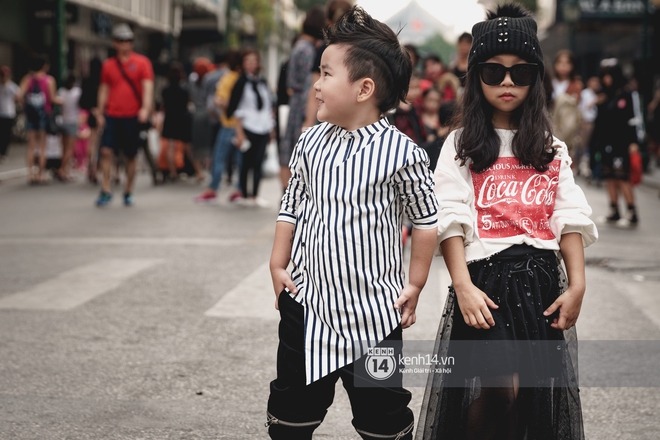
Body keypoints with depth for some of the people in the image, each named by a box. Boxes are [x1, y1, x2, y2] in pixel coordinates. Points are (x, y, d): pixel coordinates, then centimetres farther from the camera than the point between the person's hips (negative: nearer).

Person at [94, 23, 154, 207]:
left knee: (130, 156, 5)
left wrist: (146, 108, -20)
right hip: (112, 116, 2)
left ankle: (128, 192, 17)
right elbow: (104, 89, 15)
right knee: (106, 150, -11)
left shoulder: (142, 62, 2)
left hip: (132, 116, -2)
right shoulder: (108, 64, 10)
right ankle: (106, 190, -5)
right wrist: (100, 112, 10)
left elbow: (147, 87, -6)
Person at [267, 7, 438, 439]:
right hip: (307, 304, 4)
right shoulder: (311, 142, 1)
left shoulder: (402, 152, -12)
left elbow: (427, 219, -3)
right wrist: (278, 265, 9)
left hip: (373, 311, -4)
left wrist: (415, 283, -1)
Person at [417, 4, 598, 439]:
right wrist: (463, 286, -16)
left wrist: (577, 285, -4)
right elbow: (451, 220, -5)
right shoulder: (462, 145, 5)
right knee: (500, 387, -16)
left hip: (541, 278, 4)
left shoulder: (552, 149, 14)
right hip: (486, 275, -3)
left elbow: (570, 220, 7)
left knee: (536, 391, 5)